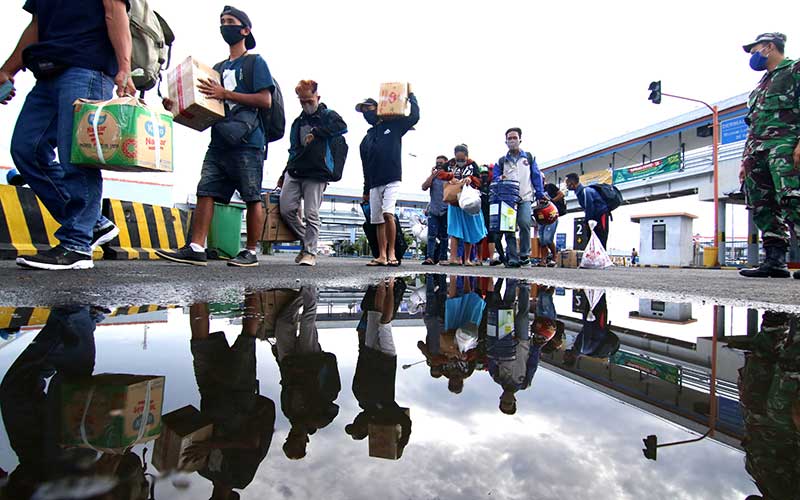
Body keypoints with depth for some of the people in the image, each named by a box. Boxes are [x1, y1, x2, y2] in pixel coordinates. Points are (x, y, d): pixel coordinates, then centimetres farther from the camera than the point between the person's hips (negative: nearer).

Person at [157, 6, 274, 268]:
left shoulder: (255, 62, 5)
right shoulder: (219, 67, 25)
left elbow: (265, 100, -8)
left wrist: (226, 94, -12)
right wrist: (177, 106, 10)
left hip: (247, 141, -7)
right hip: (219, 142, 7)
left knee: (252, 197, -4)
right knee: (205, 192, -2)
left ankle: (251, 252, 2)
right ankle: (196, 249, -3)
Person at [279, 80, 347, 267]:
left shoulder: (327, 115, 6)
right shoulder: (298, 122, 22)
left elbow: (342, 127, -16)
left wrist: (316, 132, -15)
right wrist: (284, 174, 24)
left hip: (316, 174, -6)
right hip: (294, 172, 6)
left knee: (311, 214, -8)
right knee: (286, 209, -2)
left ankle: (310, 252, -1)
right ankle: (306, 241, 16)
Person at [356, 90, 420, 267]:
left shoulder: (393, 126, 10)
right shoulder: (366, 139, 21)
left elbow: (414, 116, 1)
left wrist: (410, 95, 8)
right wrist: (366, 190, 21)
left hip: (392, 179, -5)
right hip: (374, 183, 5)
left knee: (388, 214, -22)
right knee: (378, 220, 2)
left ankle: (392, 253, -16)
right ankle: (382, 256, 5)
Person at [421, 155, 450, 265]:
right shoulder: (433, 176, 14)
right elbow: (424, 187, 2)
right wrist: (432, 175, -2)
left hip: (446, 210, -2)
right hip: (433, 210, 2)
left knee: (444, 236, 4)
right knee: (432, 235, -8)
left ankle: (442, 258, 8)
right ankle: (429, 257, -12)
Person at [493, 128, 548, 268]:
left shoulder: (529, 157, 15)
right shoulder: (501, 161, 16)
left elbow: (536, 177, 13)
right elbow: (494, 178, 13)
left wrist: (540, 195, 7)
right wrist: (500, 179, -11)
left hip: (525, 199, -2)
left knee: (524, 223, -23)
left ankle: (524, 254, -11)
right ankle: (512, 258, 0)